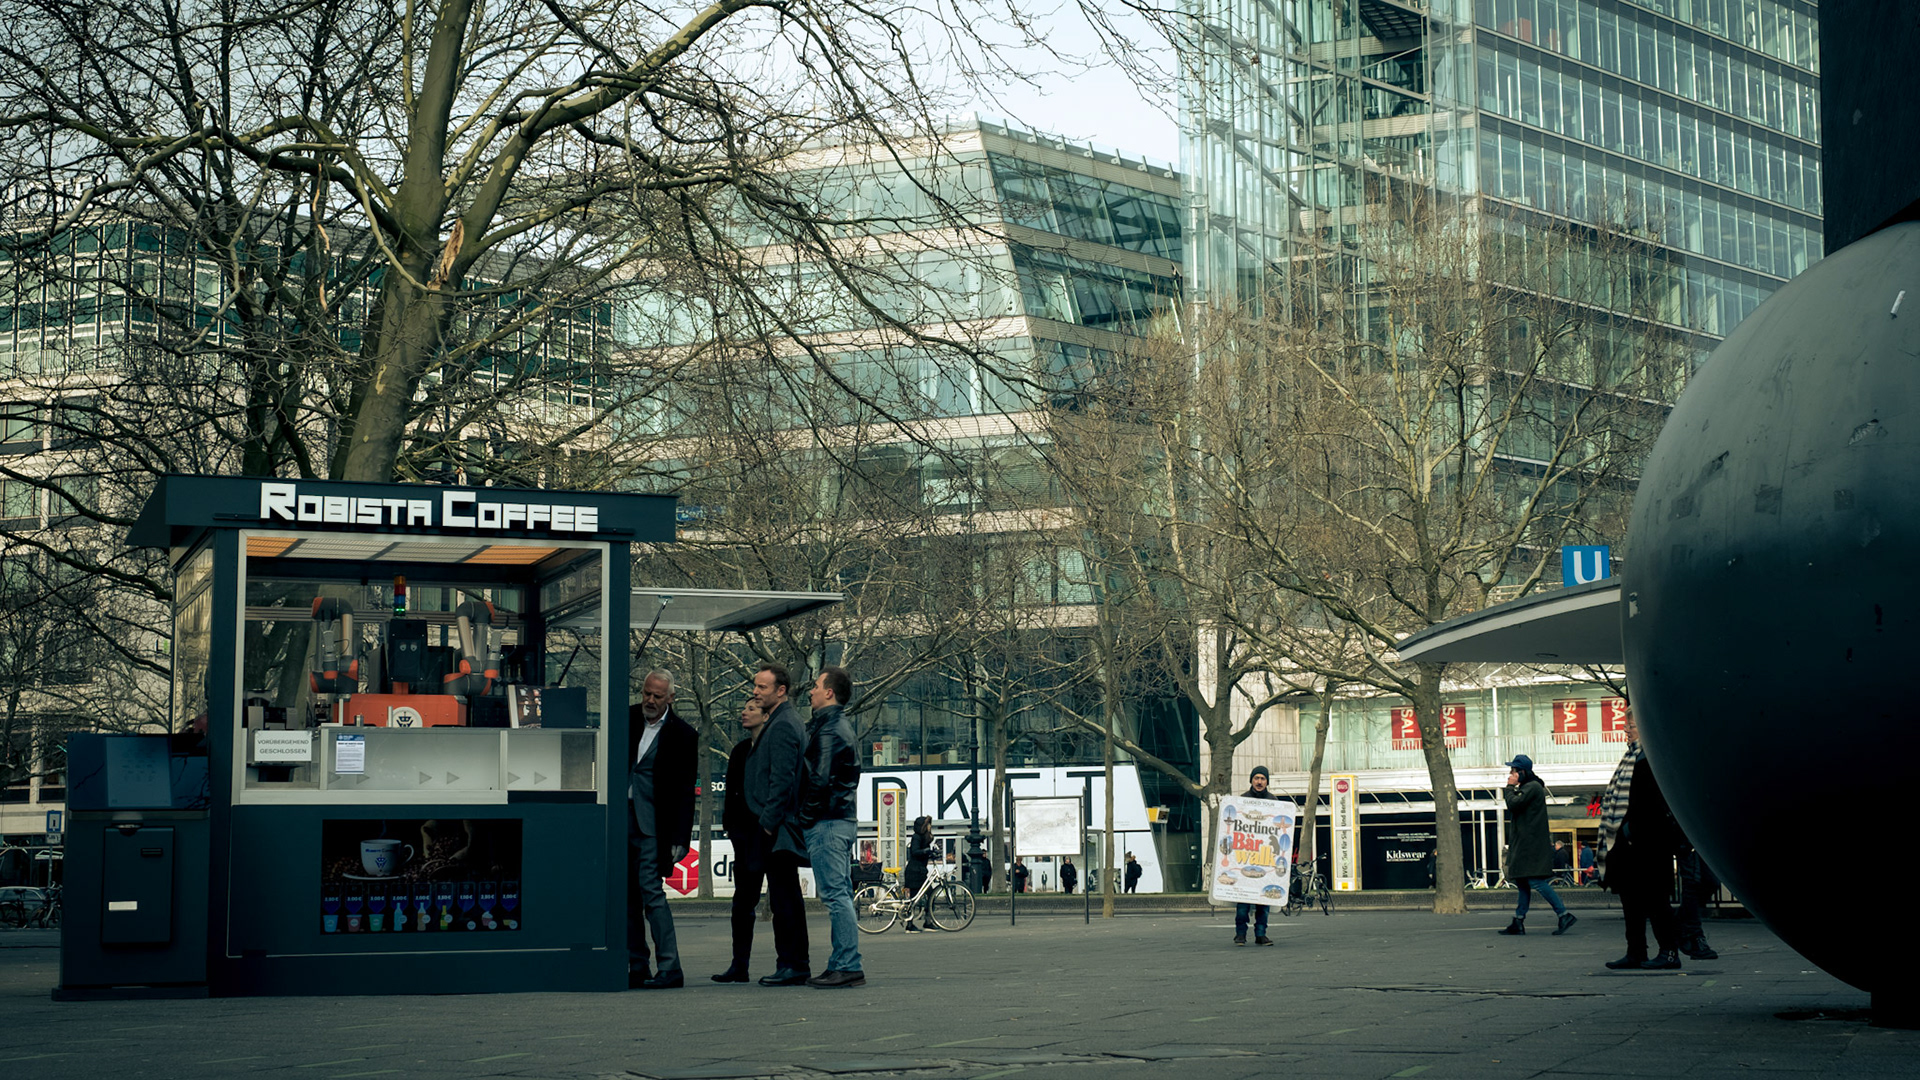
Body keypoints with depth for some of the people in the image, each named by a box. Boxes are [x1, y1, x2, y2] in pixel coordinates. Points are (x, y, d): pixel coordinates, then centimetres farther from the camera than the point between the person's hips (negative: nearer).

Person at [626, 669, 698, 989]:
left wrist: (679, 839, -11)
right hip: (621, 818, 5)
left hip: (652, 825, -5)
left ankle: (670, 968, -10)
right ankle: (637, 969, 15)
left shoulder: (682, 734, -6)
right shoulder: (628, 718, 7)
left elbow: (685, 791, -7)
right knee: (628, 896, 8)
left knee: (651, 891, -13)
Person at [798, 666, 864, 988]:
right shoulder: (841, 726, 19)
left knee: (835, 895, -10)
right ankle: (844, 965, 13)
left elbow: (820, 780, -19)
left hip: (827, 824, -10)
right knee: (840, 895, 10)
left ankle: (847, 966, -11)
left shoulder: (827, 730, -12)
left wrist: (805, 817, -11)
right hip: (844, 820, 10)